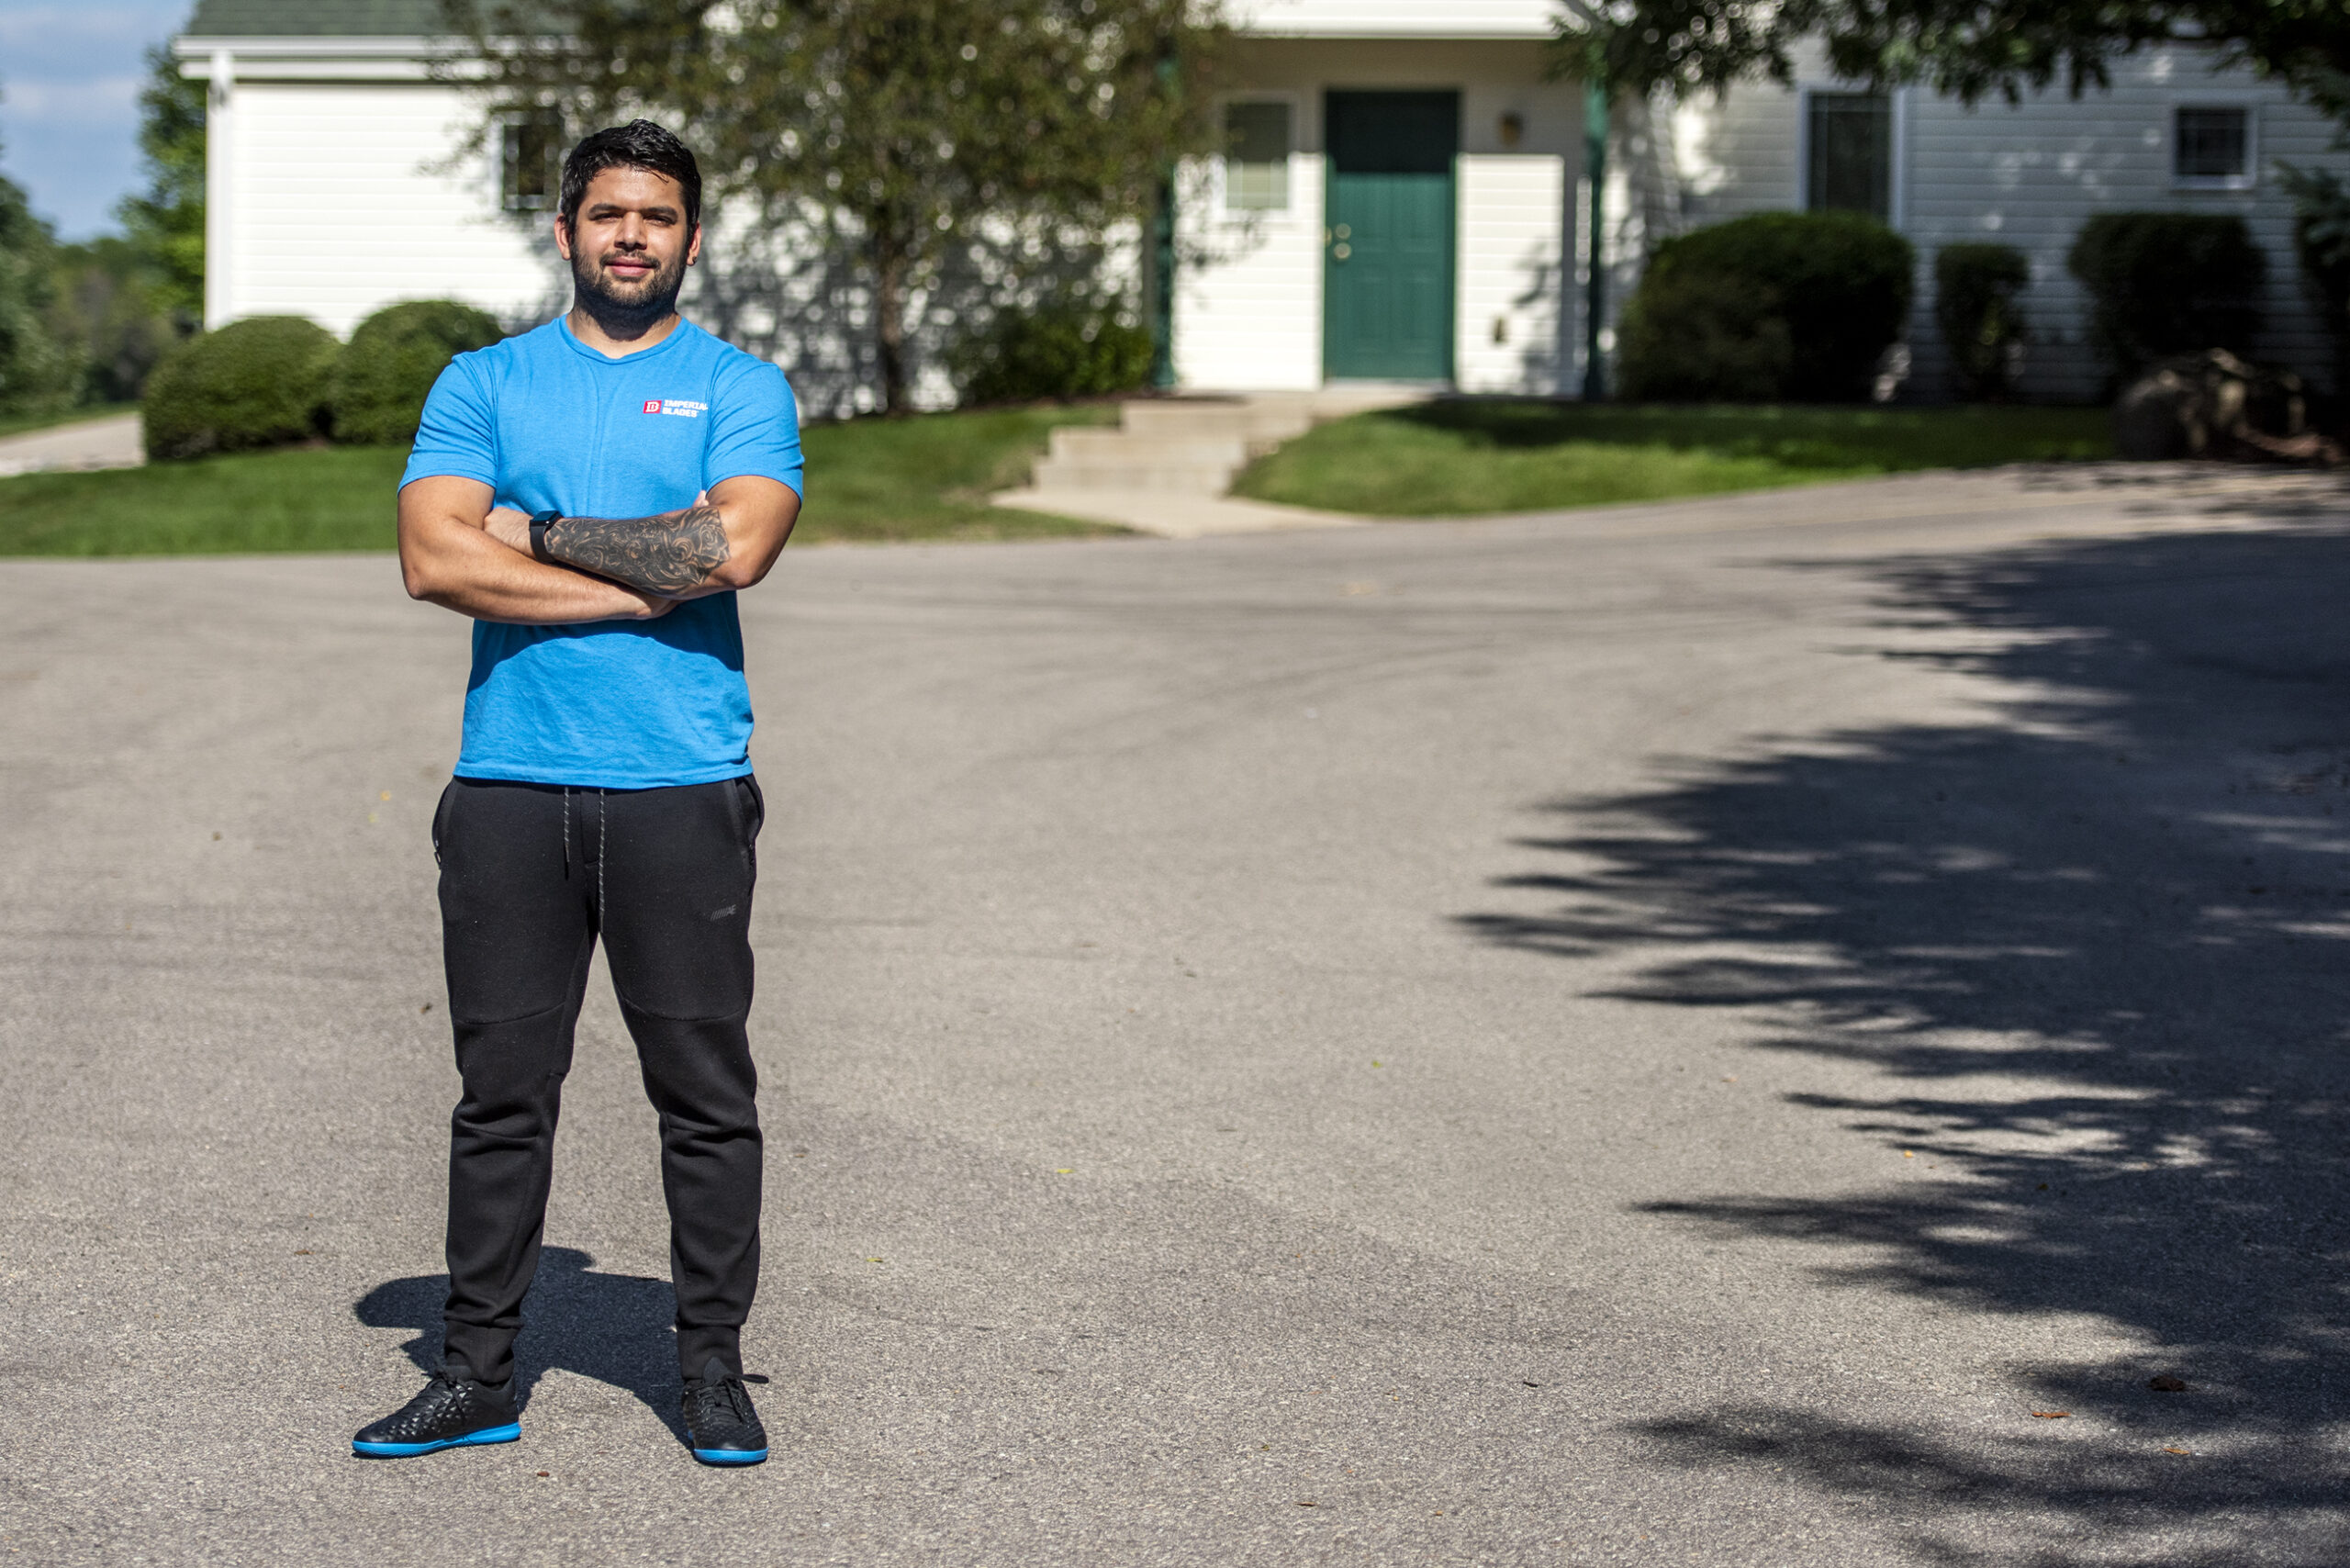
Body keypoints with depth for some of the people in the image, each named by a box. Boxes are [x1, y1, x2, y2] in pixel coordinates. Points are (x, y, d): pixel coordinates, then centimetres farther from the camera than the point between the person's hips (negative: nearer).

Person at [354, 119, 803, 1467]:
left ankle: (714, 1369, 12)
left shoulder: (740, 389, 6)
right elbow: (436, 559, -6)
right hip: (510, 784, 1)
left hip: (683, 786, -1)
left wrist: (544, 534, -7)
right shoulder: (484, 384, 10)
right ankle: (480, 1371, 14)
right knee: (504, 1090, 6)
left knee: (707, 1092, 3)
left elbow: (734, 546, -13)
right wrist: (642, 581, -10)